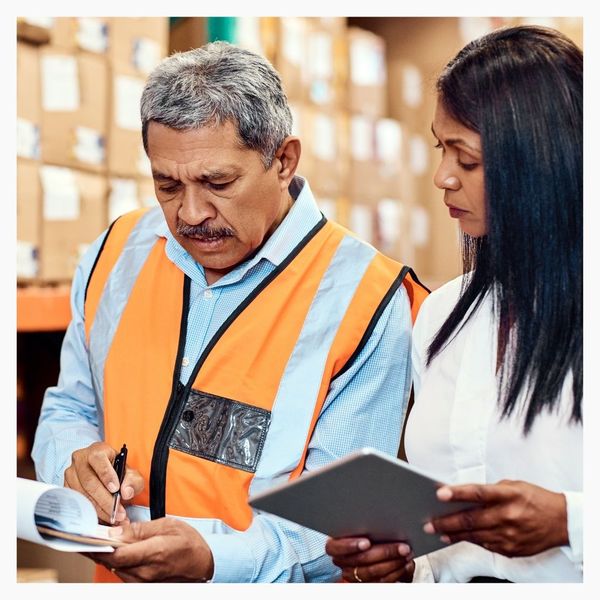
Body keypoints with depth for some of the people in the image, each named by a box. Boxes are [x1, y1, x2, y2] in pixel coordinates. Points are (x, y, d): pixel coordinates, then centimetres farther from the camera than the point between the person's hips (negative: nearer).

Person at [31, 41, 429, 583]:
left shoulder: (363, 300, -9)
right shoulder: (119, 255, 5)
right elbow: (69, 409, 16)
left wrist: (213, 558, -26)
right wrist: (75, 461, -5)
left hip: (256, 580, -4)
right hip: (113, 577, 5)